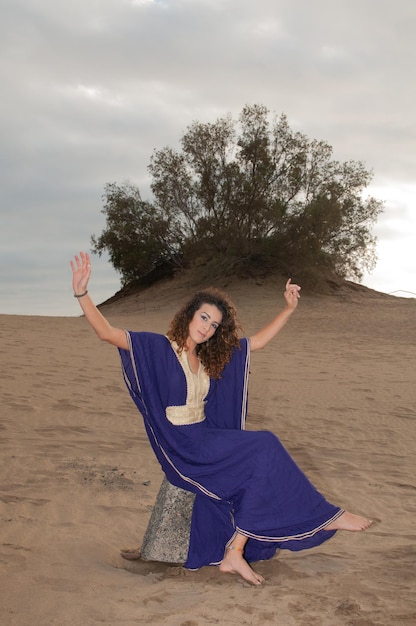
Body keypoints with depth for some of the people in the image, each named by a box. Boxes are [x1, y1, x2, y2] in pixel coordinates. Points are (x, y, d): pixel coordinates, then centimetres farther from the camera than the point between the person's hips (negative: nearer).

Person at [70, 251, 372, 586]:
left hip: (206, 441, 7)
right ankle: (321, 515, -4)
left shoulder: (210, 358, 12)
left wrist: (289, 308, 11)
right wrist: (82, 293, -35)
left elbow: (258, 341, 18)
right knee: (264, 448, -17)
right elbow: (108, 333, -20)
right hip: (181, 448, -7)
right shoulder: (158, 348, -8)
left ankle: (231, 553, -10)